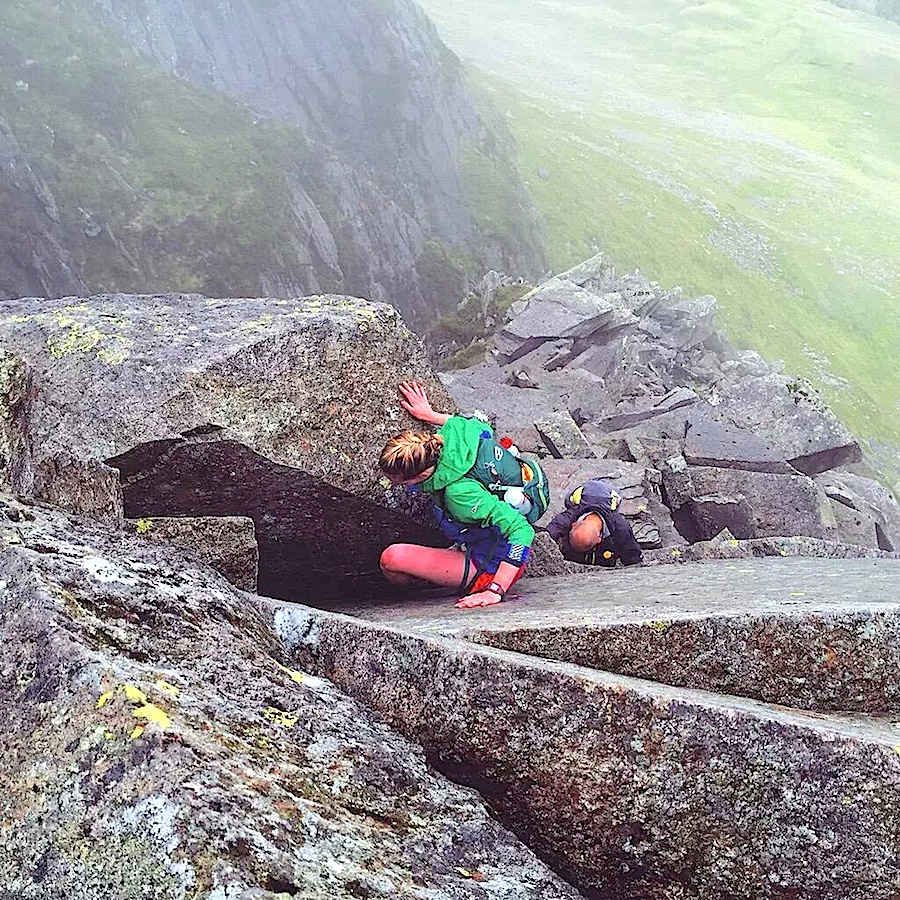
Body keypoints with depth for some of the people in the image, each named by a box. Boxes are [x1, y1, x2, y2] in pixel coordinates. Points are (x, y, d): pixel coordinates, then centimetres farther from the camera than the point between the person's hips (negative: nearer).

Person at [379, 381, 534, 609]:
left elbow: (522, 530, -39)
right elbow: (482, 428, 5)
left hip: (491, 567, -9)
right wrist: (431, 415, 14)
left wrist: (496, 591, -41)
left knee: (393, 558, -24)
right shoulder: (447, 438, -17)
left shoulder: (458, 493, -38)